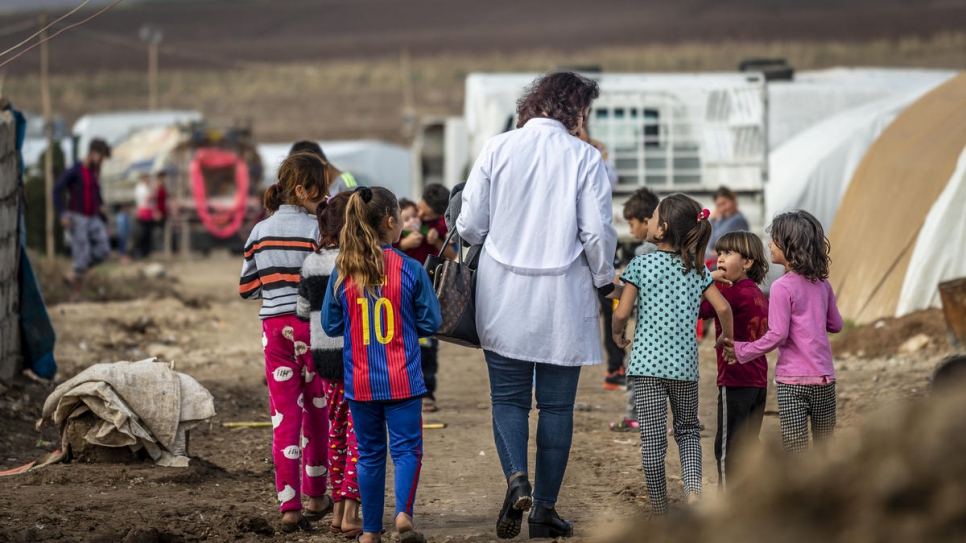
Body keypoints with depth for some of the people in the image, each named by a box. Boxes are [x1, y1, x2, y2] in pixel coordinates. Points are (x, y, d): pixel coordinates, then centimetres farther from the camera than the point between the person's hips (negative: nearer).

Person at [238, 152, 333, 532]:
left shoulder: (260, 232, 5)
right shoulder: (317, 230, -10)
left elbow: (246, 289, 9)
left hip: (275, 328, 3)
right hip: (313, 326, -3)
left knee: (284, 416, 3)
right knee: (317, 412, 14)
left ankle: (289, 506, -4)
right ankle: (315, 496, 25)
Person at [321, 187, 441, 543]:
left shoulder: (342, 273, -3)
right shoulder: (410, 270, -9)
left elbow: (331, 325, 4)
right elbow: (430, 323, -3)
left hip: (360, 380, 3)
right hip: (402, 379, -2)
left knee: (369, 453, 13)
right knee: (406, 448, 4)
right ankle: (403, 512, -17)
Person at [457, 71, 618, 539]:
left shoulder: (496, 149, -2)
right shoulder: (584, 158, -6)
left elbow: (470, 226, -1)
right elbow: (597, 233, -7)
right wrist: (604, 278, 11)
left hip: (504, 296, 1)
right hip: (564, 302, -1)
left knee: (508, 396, 10)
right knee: (556, 404, 8)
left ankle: (516, 478, -14)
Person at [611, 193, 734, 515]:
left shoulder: (641, 265, -4)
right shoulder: (698, 269, 5)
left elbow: (622, 313, -7)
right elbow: (722, 308, -1)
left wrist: (617, 333, 14)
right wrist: (727, 335, 18)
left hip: (647, 361, -3)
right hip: (684, 364, 3)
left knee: (652, 437, 1)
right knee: (688, 429, 17)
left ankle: (659, 507, 4)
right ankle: (693, 488, -3)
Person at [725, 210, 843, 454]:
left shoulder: (783, 287, -12)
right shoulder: (822, 284, 6)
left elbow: (777, 335, -15)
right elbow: (835, 324, 16)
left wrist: (742, 351, -6)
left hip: (792, 380, -6)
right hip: (824, 378, 6)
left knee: (795, 448, -2)